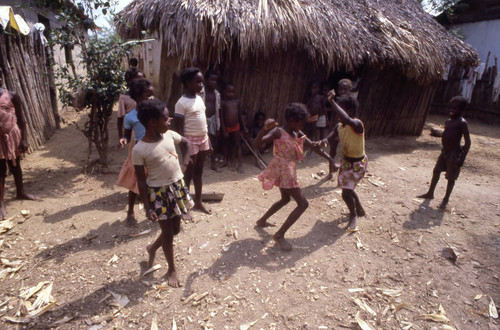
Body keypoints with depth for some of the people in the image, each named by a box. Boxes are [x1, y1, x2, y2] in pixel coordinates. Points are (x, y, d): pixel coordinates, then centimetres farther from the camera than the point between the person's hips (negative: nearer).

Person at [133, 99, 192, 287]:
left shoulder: (169, 135, -5)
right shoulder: (139, 150, -19)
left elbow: (185, 143, 17)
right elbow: (141, 181, -13)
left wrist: (184, 164, 7)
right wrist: (148, 208, -13)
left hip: (177, 186, 6)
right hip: (158, 192, -6)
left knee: (176, 229, 18)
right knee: (168, 232, 8)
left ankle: (152, 248, 48)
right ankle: (172, 269, 32)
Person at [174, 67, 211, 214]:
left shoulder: (199, 98, 8)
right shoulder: (182, 103, -16)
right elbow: (179, 128, -16)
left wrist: (207, 140, 15)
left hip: (203, 138, 7)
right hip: (191, 140, -7)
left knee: (199, 171, 16)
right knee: (188, 173, 4)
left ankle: (198, 202, 30)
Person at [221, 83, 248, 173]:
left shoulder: (237, 101, 0)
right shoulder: (223, 102, -8)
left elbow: (240, 115, 7)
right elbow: (221, 117, -9)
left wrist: (244, 126, 5)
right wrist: (224, 130, -12)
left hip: (236, 126, 2)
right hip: (227, 127, -1)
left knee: (237, 145, 2)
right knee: (226, 144, 16)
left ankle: (239, 164, 6)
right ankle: (226, 160, 33)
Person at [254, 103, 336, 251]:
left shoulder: (298, 134, 7)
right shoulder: (278, 132, -17)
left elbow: (314, 147, 11)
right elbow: (256, 145, -28)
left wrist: (332, 160, 6)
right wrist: (265, 129, -45)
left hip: (288, 171, 9)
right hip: (283, 171, -9)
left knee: (285, 199, 28)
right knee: (303, 203, -6)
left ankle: (262, 220, 43)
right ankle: (280, 235, 0)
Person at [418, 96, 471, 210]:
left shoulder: (462, 123, -14)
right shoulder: (448, 121, 8)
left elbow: (468, 142, -15)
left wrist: (462, 158, -19)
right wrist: (444, 150, 17)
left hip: (454, 153, -8)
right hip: (444, 152, 8)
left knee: (451, 178, 3)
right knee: (436, 171, 15)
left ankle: (446, 199, 17)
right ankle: (430, 193, 29)